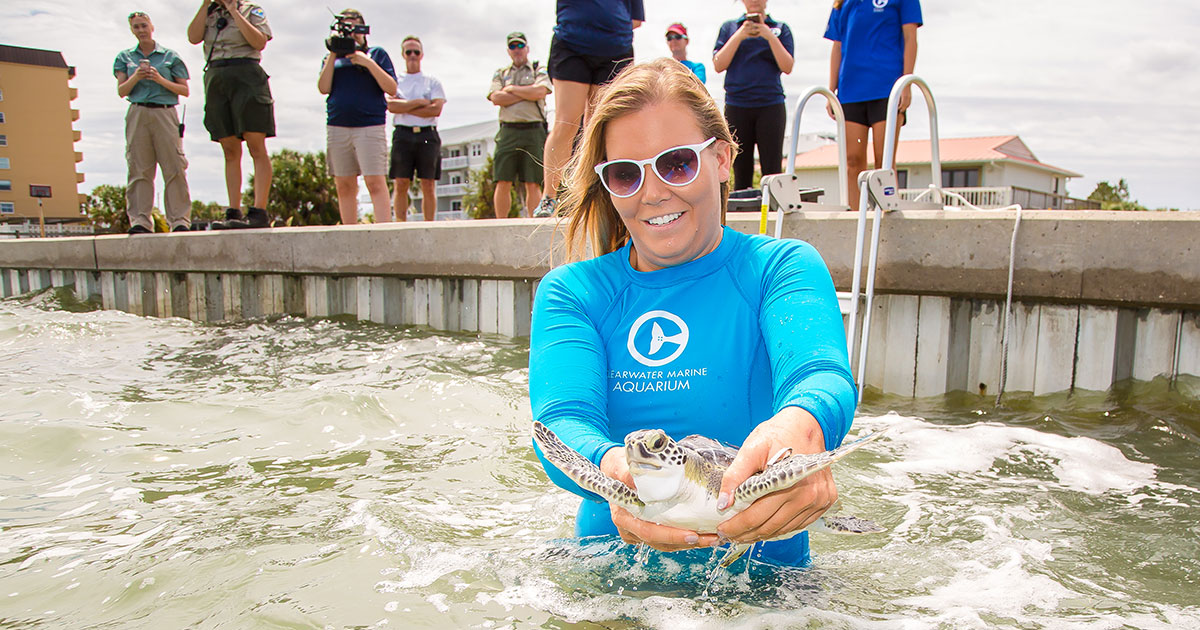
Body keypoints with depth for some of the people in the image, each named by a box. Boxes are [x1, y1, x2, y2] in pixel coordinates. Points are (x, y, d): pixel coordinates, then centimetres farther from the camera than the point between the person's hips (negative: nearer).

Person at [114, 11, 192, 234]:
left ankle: (180, 221, -8)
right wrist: (136, 76, -7)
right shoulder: (125, 57, 17)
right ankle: (140, 222, -4)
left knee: (174, 167, -8)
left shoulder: (170, 56, 11)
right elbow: (121, 91, 10)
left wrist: (160, 80, -8)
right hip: (138, 114, 2)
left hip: (165, 114, -2)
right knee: (139, 169, -3)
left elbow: (184, 90, 6)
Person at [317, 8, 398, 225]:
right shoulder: (332, 58, 19)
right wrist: (333, 55, 0)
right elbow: (323, 88, 4)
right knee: (344, 185, 3)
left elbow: (391, 88, 0)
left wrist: (368, 63, -9)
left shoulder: (377, 53, 11)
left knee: (375, 182, -13)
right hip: (337, 126, 4)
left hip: (370, 126, -3)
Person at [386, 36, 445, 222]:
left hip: (428, 135, 0)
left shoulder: (432, 82, 14)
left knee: (428, 185, -2)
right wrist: (420, 102, -7)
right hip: (403, 134, 0)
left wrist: (404, 107, -3)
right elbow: (390, 105, -5)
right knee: (401, 184, -4)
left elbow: (436, 109, -3)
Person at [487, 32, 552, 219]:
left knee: (533, 184, -4)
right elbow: (496, 98, 1)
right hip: (508, 131, 2)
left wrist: (512, 89, 2)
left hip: (533, 131, -2)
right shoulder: (500, 74, 20)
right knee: (503, 183, -4)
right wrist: (526, 94, -1)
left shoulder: (539, 71, 14)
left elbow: (540, 92, -8)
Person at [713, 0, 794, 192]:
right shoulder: (729, 28, 13)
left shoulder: (780, 28, 12)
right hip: (737, 106, 1)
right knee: (741, 171, 1)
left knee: (772, 170, -5)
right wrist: (739, 36, -8)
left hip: (771, 105, 0)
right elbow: (718, 65, 0)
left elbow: (787, 67, -1)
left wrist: (770, 37, -10)